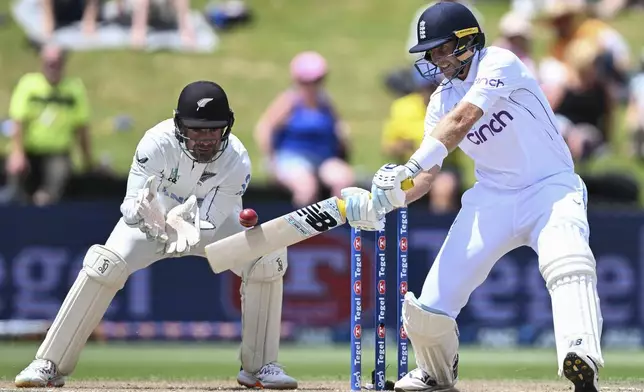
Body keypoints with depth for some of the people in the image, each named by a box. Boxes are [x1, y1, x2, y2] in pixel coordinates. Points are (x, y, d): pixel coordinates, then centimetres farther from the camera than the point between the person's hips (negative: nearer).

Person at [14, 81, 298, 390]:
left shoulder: (237, 162, -31)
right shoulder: (157, 143, -34)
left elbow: (208, 223, -34)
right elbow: (130, 206, -36)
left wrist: (184, 224, -56)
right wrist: (142, 213, -60)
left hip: (211, 221, 1)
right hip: (154, 214, -1)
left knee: (268, 260, -22)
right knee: (105, 265, -25)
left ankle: (259, 366, -6)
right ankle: (50, 365, -17)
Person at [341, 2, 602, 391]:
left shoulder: (499, 64, -13)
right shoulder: (441, 100, 6)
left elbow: (463, 120, -29)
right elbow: (428, 175, 0)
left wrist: (410, 167, -40)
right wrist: (381, 202, -19)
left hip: (550, 187, -6)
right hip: (493, 198, 6)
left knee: (567, 258, -40)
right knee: (427, 310, -3)